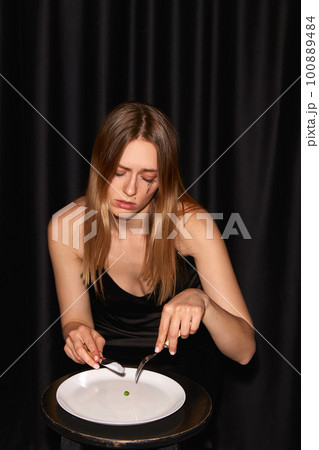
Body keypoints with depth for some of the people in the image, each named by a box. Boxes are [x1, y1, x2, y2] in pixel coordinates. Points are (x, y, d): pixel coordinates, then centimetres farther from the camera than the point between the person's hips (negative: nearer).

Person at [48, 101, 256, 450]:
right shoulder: (67, 226, -12)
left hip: (180, 374, -1)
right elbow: (74, 322, -2)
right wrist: (78, 333, -25)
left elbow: (244, 351, -17)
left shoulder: (191, 223, -18)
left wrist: (201, 301, -36)